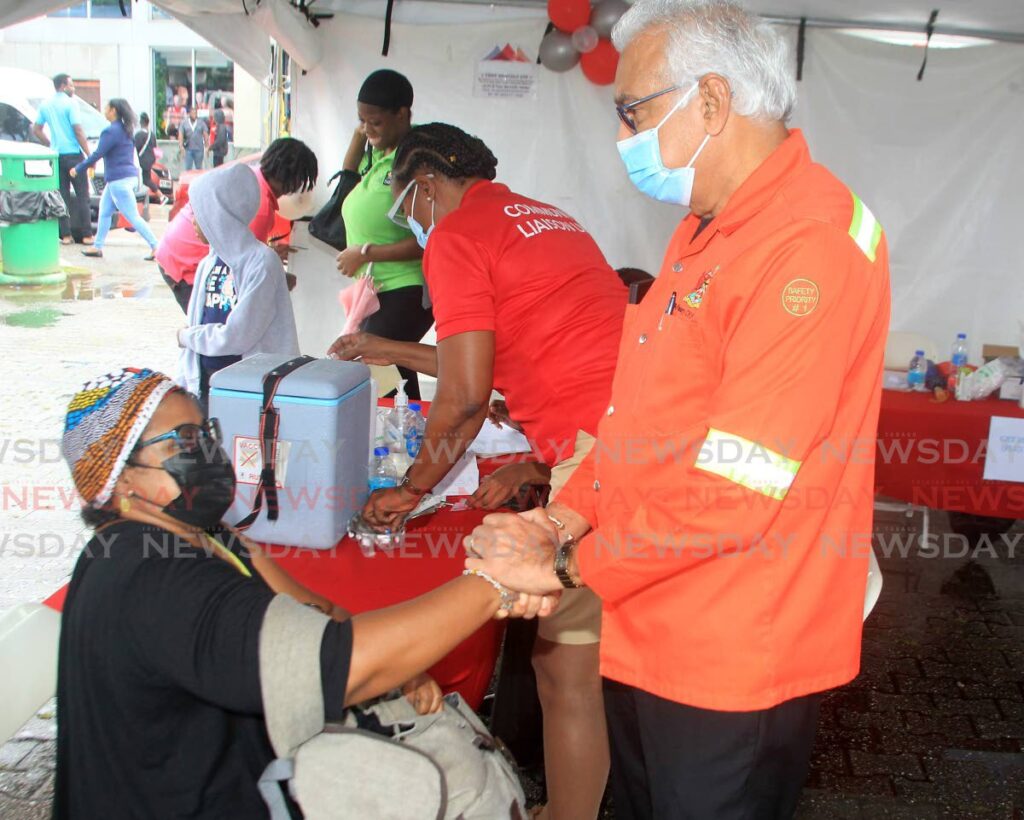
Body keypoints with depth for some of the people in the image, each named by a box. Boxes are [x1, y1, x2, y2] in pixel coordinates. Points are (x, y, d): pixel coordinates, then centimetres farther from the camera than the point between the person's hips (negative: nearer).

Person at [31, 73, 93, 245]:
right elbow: (78, 131, -14)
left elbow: (36, 130, 14)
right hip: (73, 154, -6)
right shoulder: (70, 103, -9)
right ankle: (87, 235, -4)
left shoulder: (45, 105, 10)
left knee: (62, 195, 7)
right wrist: (89, 155, -11)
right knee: (82, 195, -1)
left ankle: (65, 235, 5)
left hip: (56, 155, 6)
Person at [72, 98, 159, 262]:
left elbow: (97, 154, -15)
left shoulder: (111, 131, -14)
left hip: (119, 180, -10)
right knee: (104, 212, 16)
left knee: (133, 217, -8)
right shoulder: (126, 130, 13)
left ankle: (155, 247, -10)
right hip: (129, 176, 10)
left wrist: (78, 169, -4)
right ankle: (98, 247, 21)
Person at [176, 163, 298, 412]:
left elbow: (237, 336, -19)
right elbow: (195, 321, 12)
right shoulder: (209, 263, 8)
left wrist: (187, 336, -4)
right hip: (204, 380, 7)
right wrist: (183, 384, 9)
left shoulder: (261, 262, -14)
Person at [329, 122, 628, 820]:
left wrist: (412, 490, 9)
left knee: (565, 667, 0)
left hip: (601, 442, -10)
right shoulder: (543, 217, 27)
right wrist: (392, 352, 43)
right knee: (606, 651, 19)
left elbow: (466, 397, -6)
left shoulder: (456, 235, 0)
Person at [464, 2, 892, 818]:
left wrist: (567, 565, -15)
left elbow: (734, 490, -26)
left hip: (731, 663, -9)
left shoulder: (809, 245, -23)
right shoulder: (707, 226, 10)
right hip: (651, 630, 9)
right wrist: (569, 514, -1)